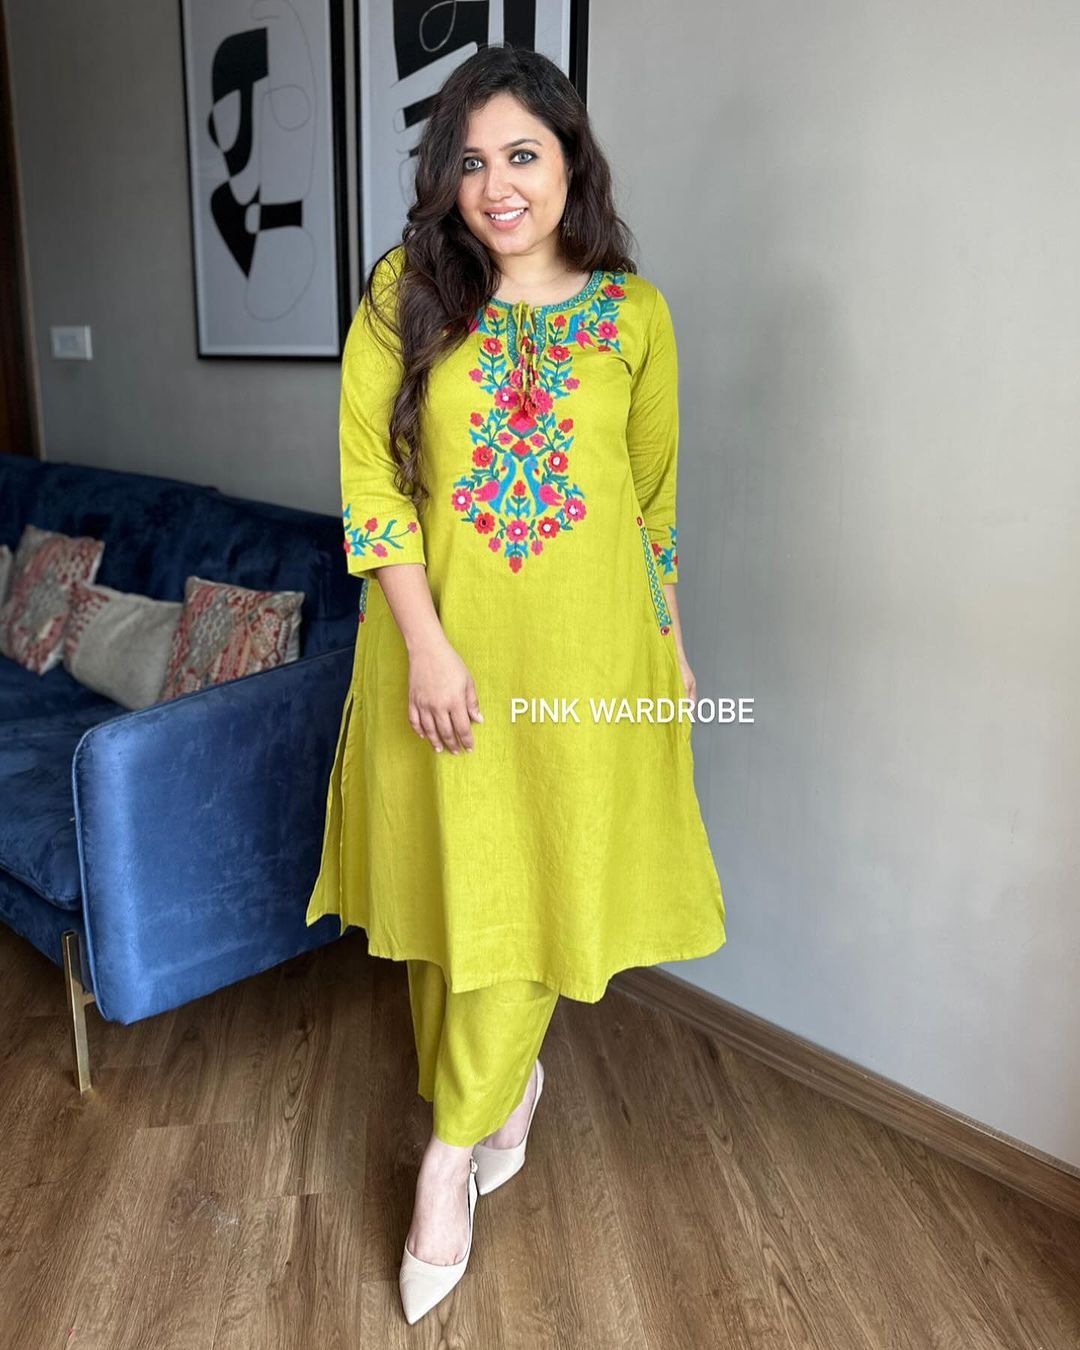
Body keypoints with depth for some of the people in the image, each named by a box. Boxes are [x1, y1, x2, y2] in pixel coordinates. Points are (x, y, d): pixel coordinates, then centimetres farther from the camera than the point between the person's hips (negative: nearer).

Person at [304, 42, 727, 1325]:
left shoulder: (632, 310, 3)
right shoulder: (406, 291, 0)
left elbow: (657, 493, 9)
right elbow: (367, 472, -6)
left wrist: (671, 640, 11)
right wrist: (426, 642, -15)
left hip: (582, 642, 0)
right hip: (443, 639, 0)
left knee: (537, 883, 3)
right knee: (453, 881, 10)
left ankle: (452, 1148, 22)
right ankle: (510, 1083, 37)